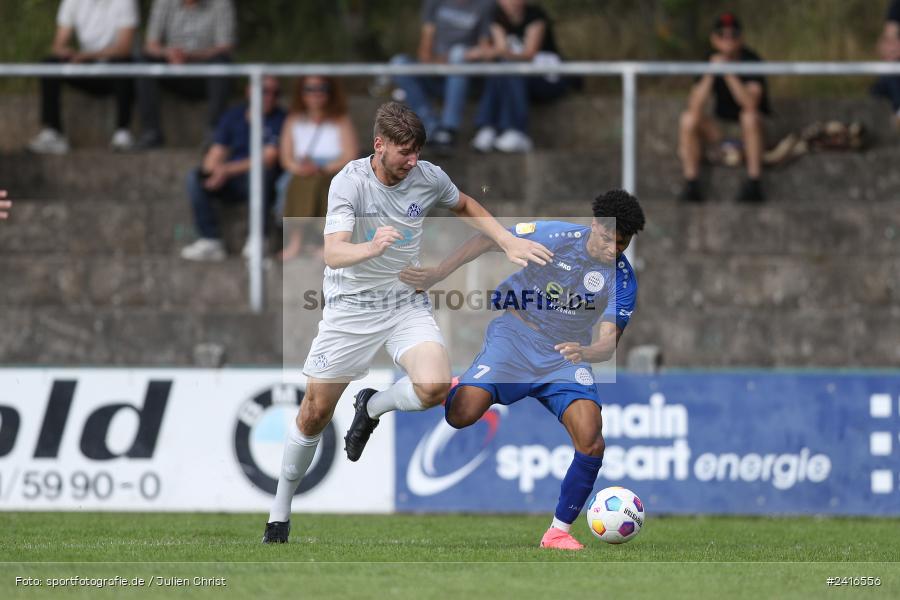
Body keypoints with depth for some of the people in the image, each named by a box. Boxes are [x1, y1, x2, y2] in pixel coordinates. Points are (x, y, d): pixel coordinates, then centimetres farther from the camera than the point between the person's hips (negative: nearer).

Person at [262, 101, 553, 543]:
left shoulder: (428, 177, -7)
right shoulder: (349, 182, -18)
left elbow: (465, 207, 17)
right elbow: (333, 253, -31)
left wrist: (509, 242, 7)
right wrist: (372, 247, -51)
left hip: (406, 304, 2)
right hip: (350, 307, -2)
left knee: (434, 387, -25)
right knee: (314, 414, 0)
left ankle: (372, 407, 9)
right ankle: (280, 513, 21)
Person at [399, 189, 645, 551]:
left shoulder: (622, 280, -10)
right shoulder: (553, 236, -14)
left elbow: (609, 342, -15)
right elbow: (488, 240, -2)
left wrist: (585, 352, -39)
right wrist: (437, 274, -6)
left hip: (565, 359, 1)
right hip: (514, 340, -1)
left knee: (592, 444, -20)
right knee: (461, 415, -24)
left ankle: (559, 531, -2)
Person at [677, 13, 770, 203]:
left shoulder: (751, 61, -14)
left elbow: (751, 103, -30)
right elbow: (694, 106, -17)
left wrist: (728, 73, -34)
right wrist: (710, 73, -27)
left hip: (749, 130, -4)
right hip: (720, 129, 4)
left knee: (750, 116, -36)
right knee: (688, 118, -20)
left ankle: (753, 184, -35)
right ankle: (691, 185, -21)